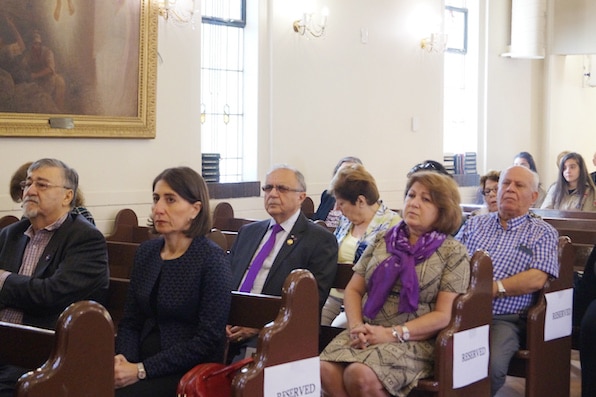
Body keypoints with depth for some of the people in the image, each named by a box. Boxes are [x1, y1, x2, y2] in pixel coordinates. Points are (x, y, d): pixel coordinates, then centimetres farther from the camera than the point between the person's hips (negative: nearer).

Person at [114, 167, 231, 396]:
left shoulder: (212, 260, -9)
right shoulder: (146, 252, 10)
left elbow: (208, 339, -13)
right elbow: (130, 322, 14)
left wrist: (142, 370, -16)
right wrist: (122, 358, -8)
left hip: (190, 371, -5)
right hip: (143, 362, 5)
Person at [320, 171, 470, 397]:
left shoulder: (453, 252, 3)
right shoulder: (383, 240, 16)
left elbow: (444, 315, -5)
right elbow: (353, 290, 16)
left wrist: (393, 334, -14)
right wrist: (357, 326, -5)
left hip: (414, 341, -4)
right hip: (367, 334, 4)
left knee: (360, 376, -33)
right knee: (325, 370, -28)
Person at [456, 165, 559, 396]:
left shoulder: (543, 233, 10)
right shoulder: (474, 224, 22)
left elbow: (537, 279, -4)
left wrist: (493, 289, -11)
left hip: (504, 319, -2)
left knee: (491, 365, -32)